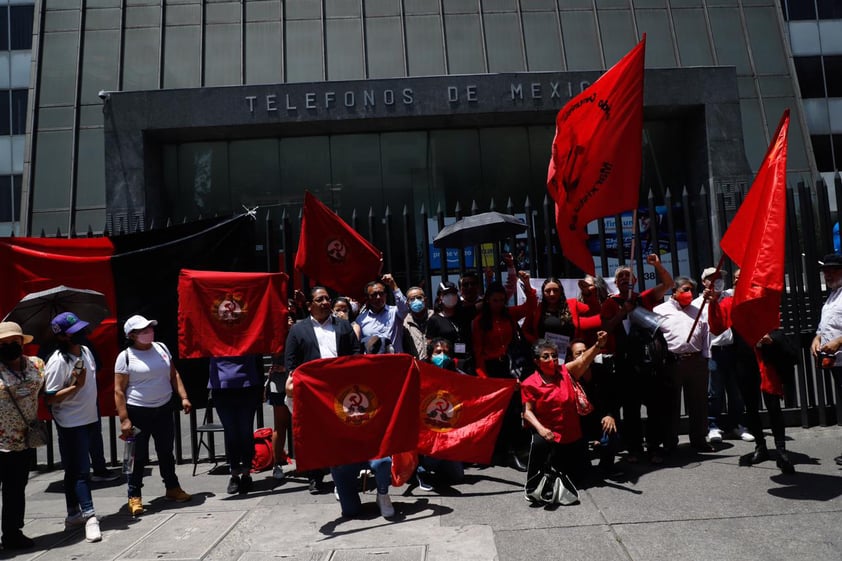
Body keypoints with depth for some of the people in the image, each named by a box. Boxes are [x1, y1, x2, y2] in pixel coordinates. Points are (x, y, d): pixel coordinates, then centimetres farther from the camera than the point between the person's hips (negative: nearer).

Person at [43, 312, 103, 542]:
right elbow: (50, 398, -18)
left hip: (89, 419, 8)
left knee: (75, 470, 17)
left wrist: (96, 415, 19)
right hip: (71, 424, -8)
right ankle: (89, 517, -2)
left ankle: (74, 515, 27)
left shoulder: (85, 351, 6)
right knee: (79, 470, -5)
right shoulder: (58, 362, -19)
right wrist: (75, 386, -30)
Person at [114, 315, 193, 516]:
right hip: (138, 412, -5)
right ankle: (134, 497, 16)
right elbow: (119, 391, -11)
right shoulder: (126, 357, -10)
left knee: (166, 452, 16)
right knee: (138, 457, 2)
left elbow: (174, 375, 11)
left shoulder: (161, 348, 5)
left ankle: (172, 488, 30)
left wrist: (183, 397, 2)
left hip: (163, 409, 5)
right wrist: (124, 420, -16)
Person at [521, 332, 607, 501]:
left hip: (573, 436, 4)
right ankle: (532, 487, -14)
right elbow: (527, 411, -11)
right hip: (549, 434, -3)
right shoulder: (529, 384, -11)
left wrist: (598, 345, -39)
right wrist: (540, 428, -28)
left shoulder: (565, 372, -5)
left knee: (576, 477, 13)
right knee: (539, 443, -38)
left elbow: (583, 360, -21)